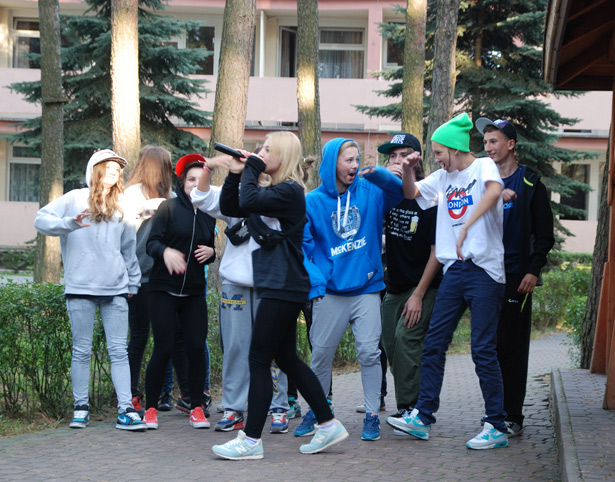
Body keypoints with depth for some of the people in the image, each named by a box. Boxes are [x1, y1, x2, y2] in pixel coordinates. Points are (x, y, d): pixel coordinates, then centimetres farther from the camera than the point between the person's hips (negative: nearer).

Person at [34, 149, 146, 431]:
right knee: (82, 350, 1)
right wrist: (69, 224, -22)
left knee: (118, 350, -2)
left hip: (115, 290, 3)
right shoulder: (76, 199, 4)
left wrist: (133, 284, 18)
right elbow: (42, 220, -5)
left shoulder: (121, 207, 16)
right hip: (81, 288, -3)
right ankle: (81, 408, 10)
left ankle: (125, 409, -3)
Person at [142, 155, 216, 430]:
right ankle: (150, 408, 6)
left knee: (196, 347, -4)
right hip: (163, 289, -4)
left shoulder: (208, 215, 11)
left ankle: (196, 408, 8)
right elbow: (152, 242, -9)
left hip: (194, 292, 4)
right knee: (163, 348, -7)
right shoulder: (169, 207, -2)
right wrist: (165, 251, -31)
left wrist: (211, 252, 1)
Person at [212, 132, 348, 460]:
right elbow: (229, 207, 16)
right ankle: (328, 425, 20)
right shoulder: (272, 191, 16)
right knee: (286, 359, 14)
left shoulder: (289, 192, -13)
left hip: (284, 288, -10)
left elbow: (248, 202, -26)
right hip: (276, 286, 10)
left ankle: (251, 440, -2)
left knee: (259, 360, -6)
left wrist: (251, 168, -11)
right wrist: (235, 173, 5)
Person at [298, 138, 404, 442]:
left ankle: (372, 416, 6)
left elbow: (403, 192, -2)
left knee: (369, 353, -4)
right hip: (330, 292, 0)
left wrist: (379, 173, -20)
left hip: (366, 289, 1)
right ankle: (315, 412, 23)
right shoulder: (313, 202, -2)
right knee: (321, 354, 6)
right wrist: (315, 282, -15)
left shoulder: (370, 192, 2)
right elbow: (301, 245, -3)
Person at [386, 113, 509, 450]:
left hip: (484, 270, -7)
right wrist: (408, 170, 4)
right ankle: (422, 418, 12)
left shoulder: (483, 166, -6)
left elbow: (494, 189, -27)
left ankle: (497, 427, 1)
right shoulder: (443, 177, 15)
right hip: (454, 270, 7)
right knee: (433, 344, 6)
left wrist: (466, 226, -34)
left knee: (483, 350, -6)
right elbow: (411, 193, 25)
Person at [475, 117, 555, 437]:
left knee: (513, 347, -3)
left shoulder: (530, 184, 1)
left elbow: (544, 233, -1)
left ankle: (512, 417, 1)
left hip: (516, 278, -4)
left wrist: (534, 270, -11)